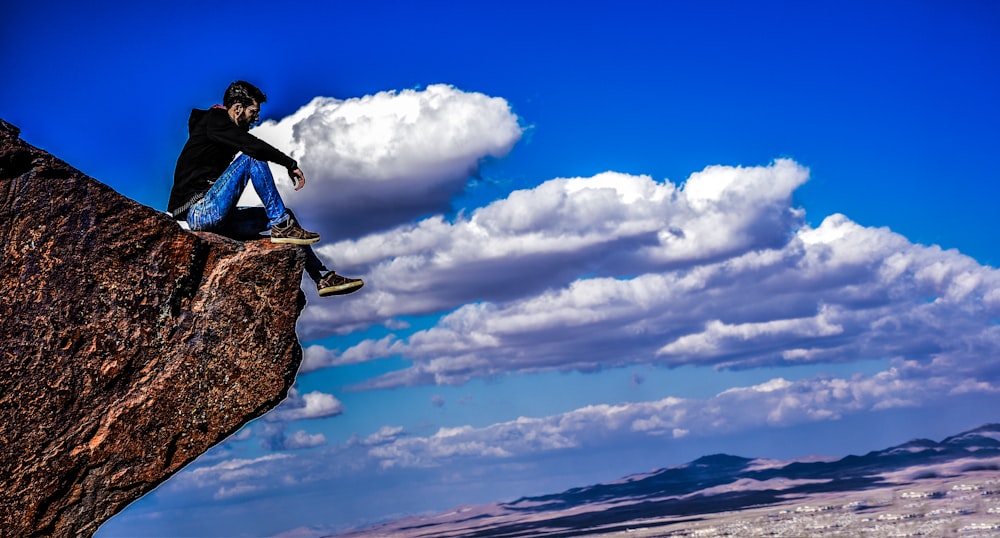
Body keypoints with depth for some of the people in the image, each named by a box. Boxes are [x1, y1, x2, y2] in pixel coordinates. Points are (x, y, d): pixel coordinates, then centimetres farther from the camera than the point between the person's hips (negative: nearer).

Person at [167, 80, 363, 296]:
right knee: (251, 158, -21)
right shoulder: (213, 121, -6)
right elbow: (252, 146, -21)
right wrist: (291, 164, -16)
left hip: (214, 215, 10)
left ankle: (322, 277, 6)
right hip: (199, 212, -10)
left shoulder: (223, 128, 23)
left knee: (283, 215, 10)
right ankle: (282, 225, -20)